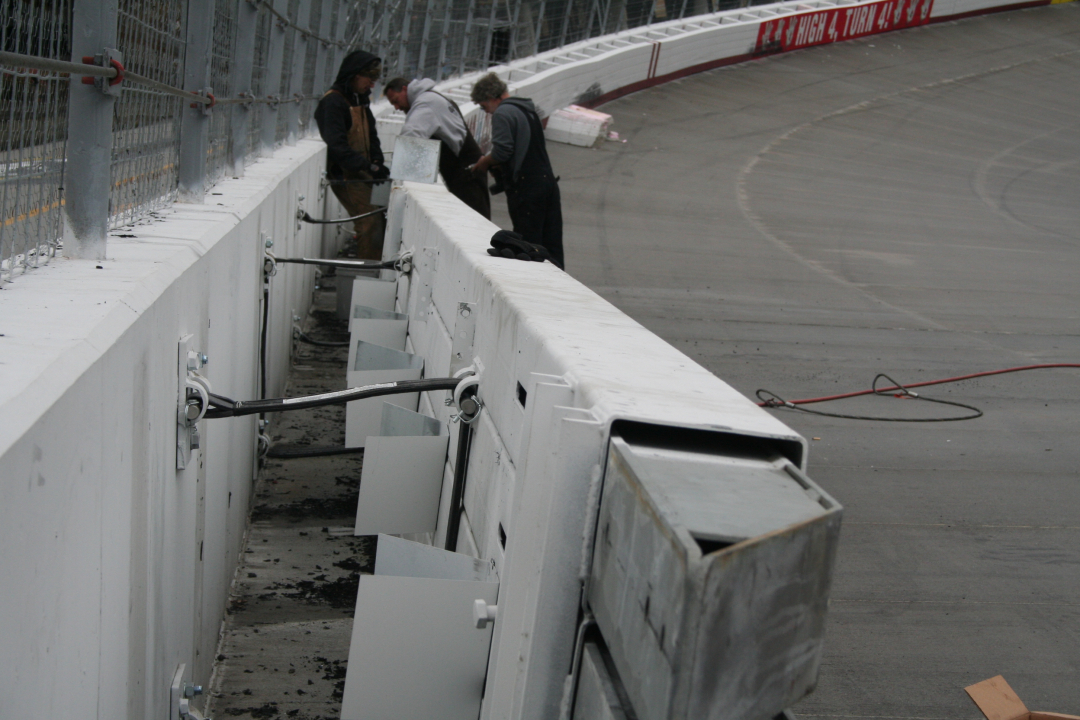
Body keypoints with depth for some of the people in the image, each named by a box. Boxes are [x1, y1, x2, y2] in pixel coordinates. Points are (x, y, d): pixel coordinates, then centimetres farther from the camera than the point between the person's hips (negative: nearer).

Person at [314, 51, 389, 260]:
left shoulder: (360, 100, 17)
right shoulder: (333, 102, -13)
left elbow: (371, 137, 20)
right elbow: (337, 146, -21)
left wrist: (377, 162, -1)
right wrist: (369, 167, -26)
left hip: (362, 174, 9)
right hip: (345, 176, -9)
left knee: (381, 217, 4)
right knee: (370, 222, -17)